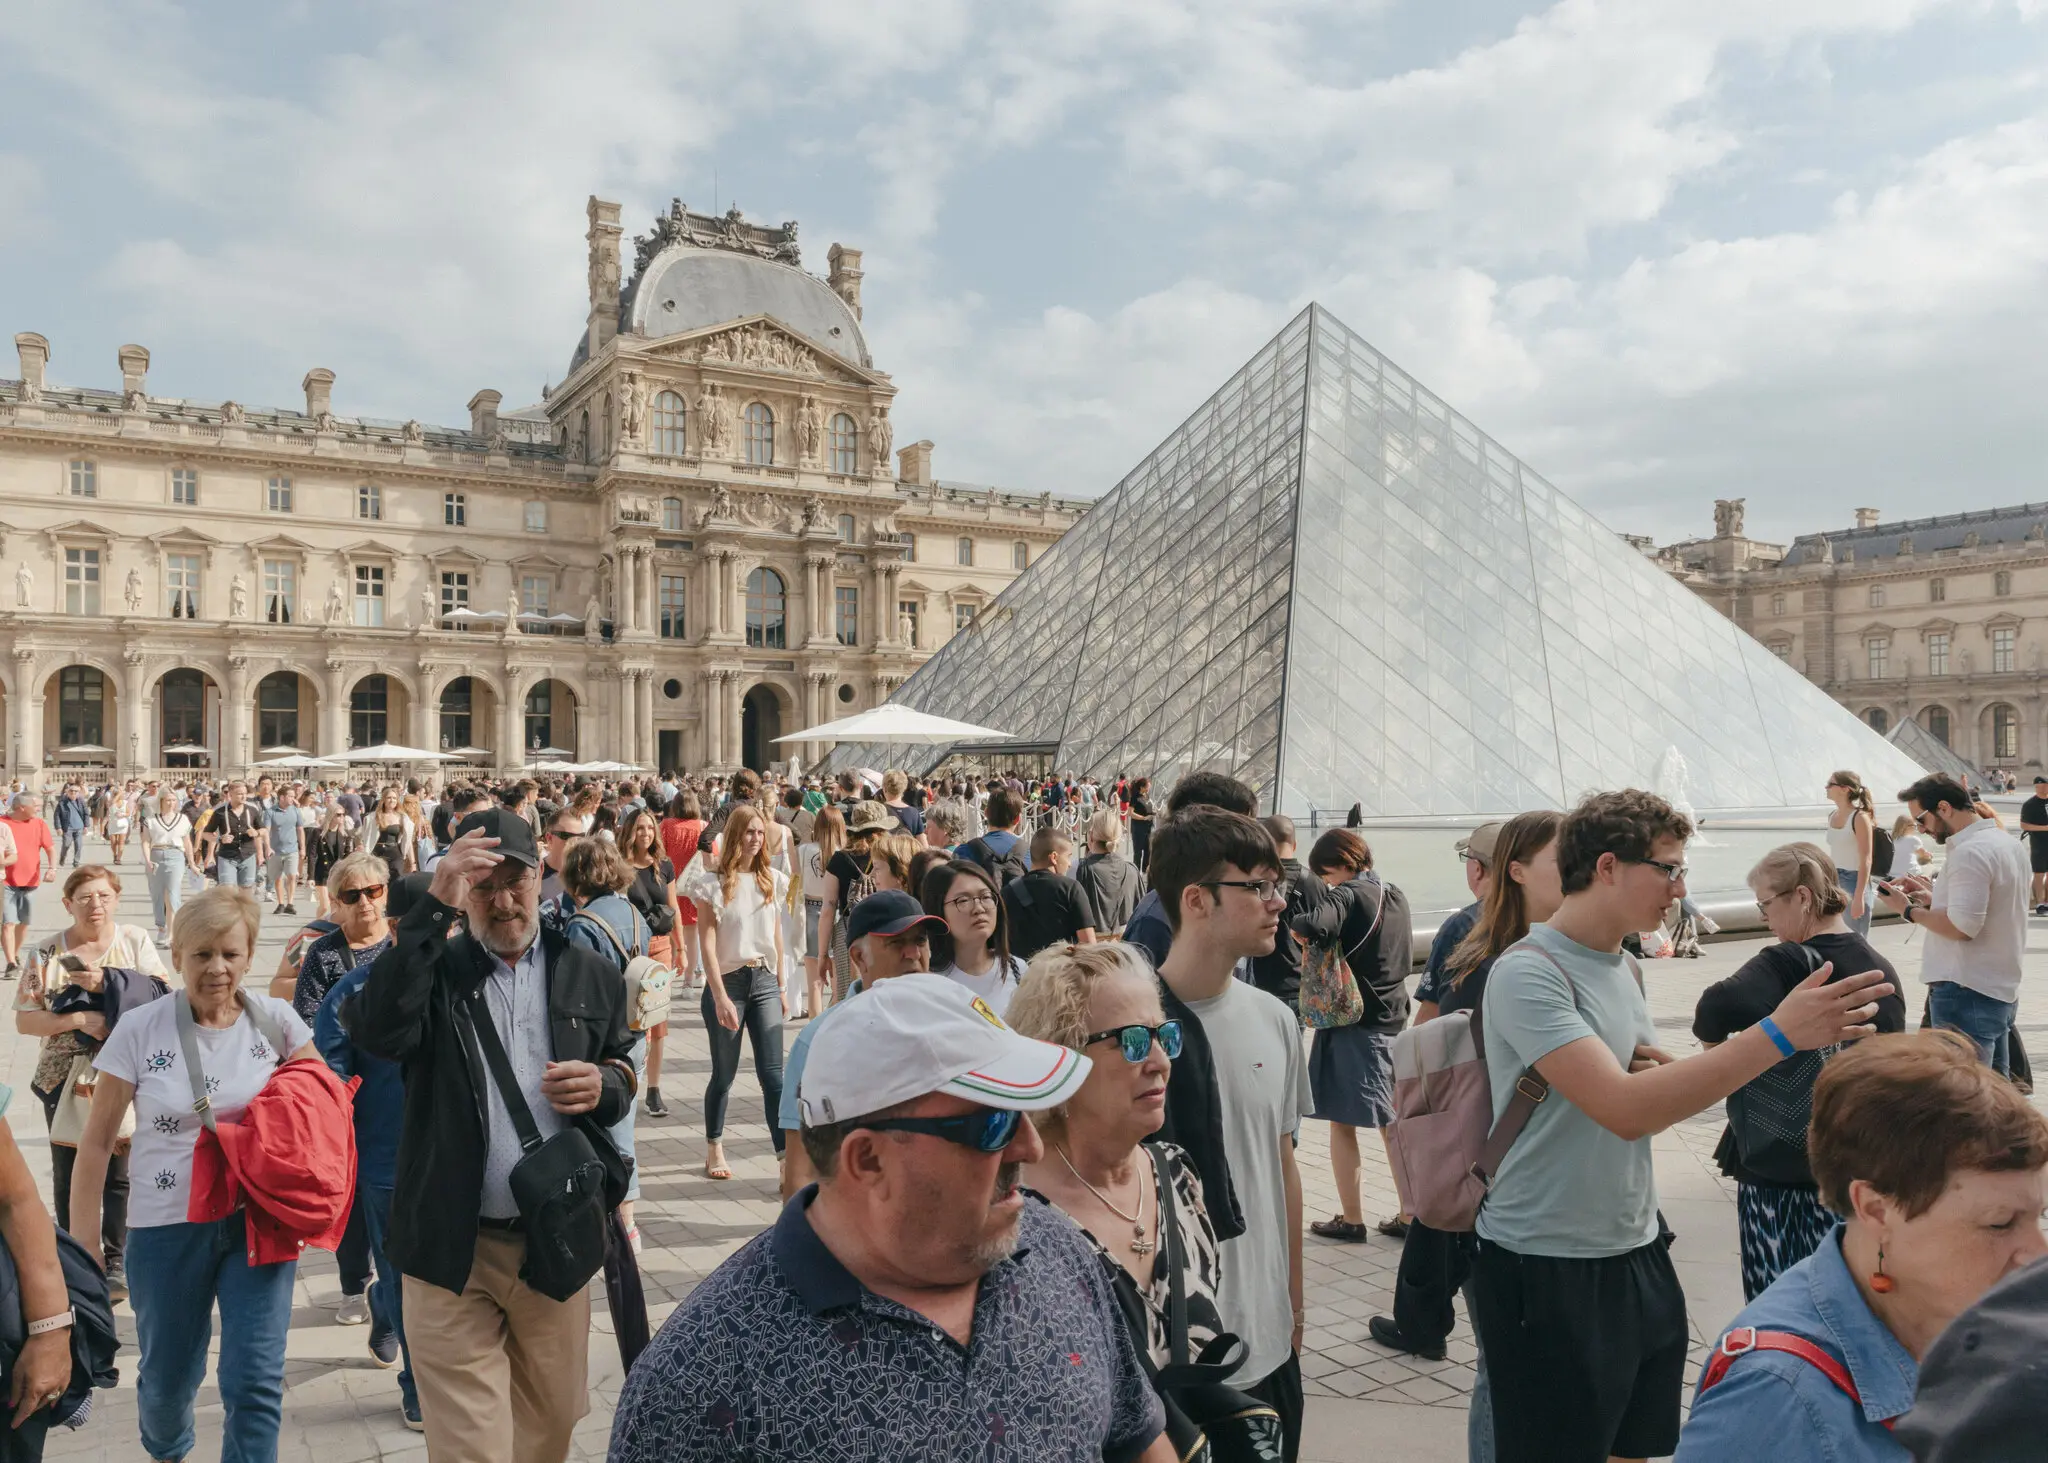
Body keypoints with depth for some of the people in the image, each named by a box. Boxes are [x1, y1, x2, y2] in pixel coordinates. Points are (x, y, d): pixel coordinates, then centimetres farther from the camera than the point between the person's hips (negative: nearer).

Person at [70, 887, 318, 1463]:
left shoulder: (276, 1021, -5)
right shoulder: (139, 1030, -8)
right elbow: (97, 1141, -1)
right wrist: (83, 1243, 0)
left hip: (260, 1222, 0)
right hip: (168, 1227, 0)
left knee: (255, 1382, -6)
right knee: (168, 1377, 19)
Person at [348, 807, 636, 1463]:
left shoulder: (590, 975, 6)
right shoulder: (433, 967, -1)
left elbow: (624, 1068, 16)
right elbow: (378, 1030, -22)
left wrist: (605, 1086, -9)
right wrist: (434, 908, -25)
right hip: (454, 1244, -2)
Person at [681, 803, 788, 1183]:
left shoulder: (771, 880, 6)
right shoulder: (713, 883, -7)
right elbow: (708, 944, -10)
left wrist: (781, 987, 13)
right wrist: (721, 997, -16)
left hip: (765, 981, 3)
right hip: (727, 981, -3)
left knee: (773, 1073, -3)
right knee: (724, 1074, 9)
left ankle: (786, 1154, -3)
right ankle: (714, 1148, 29)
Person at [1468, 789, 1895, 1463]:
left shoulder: (1626, 966, 8)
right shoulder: (1527, 973, -19)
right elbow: (1622, 1109, -30)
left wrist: (1660, 1071, -6)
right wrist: (1779, 1034, -31)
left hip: (1637, 1255, 8)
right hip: (1545, 1272, -8)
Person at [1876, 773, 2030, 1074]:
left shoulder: (1969, 852, -19)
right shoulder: (2006, 843, 14)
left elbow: (1962, 926, -25)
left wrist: (1909, 909, -12)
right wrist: (1934, 896, 12)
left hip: (1967, 993, -11)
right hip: (2001, 989, 11)